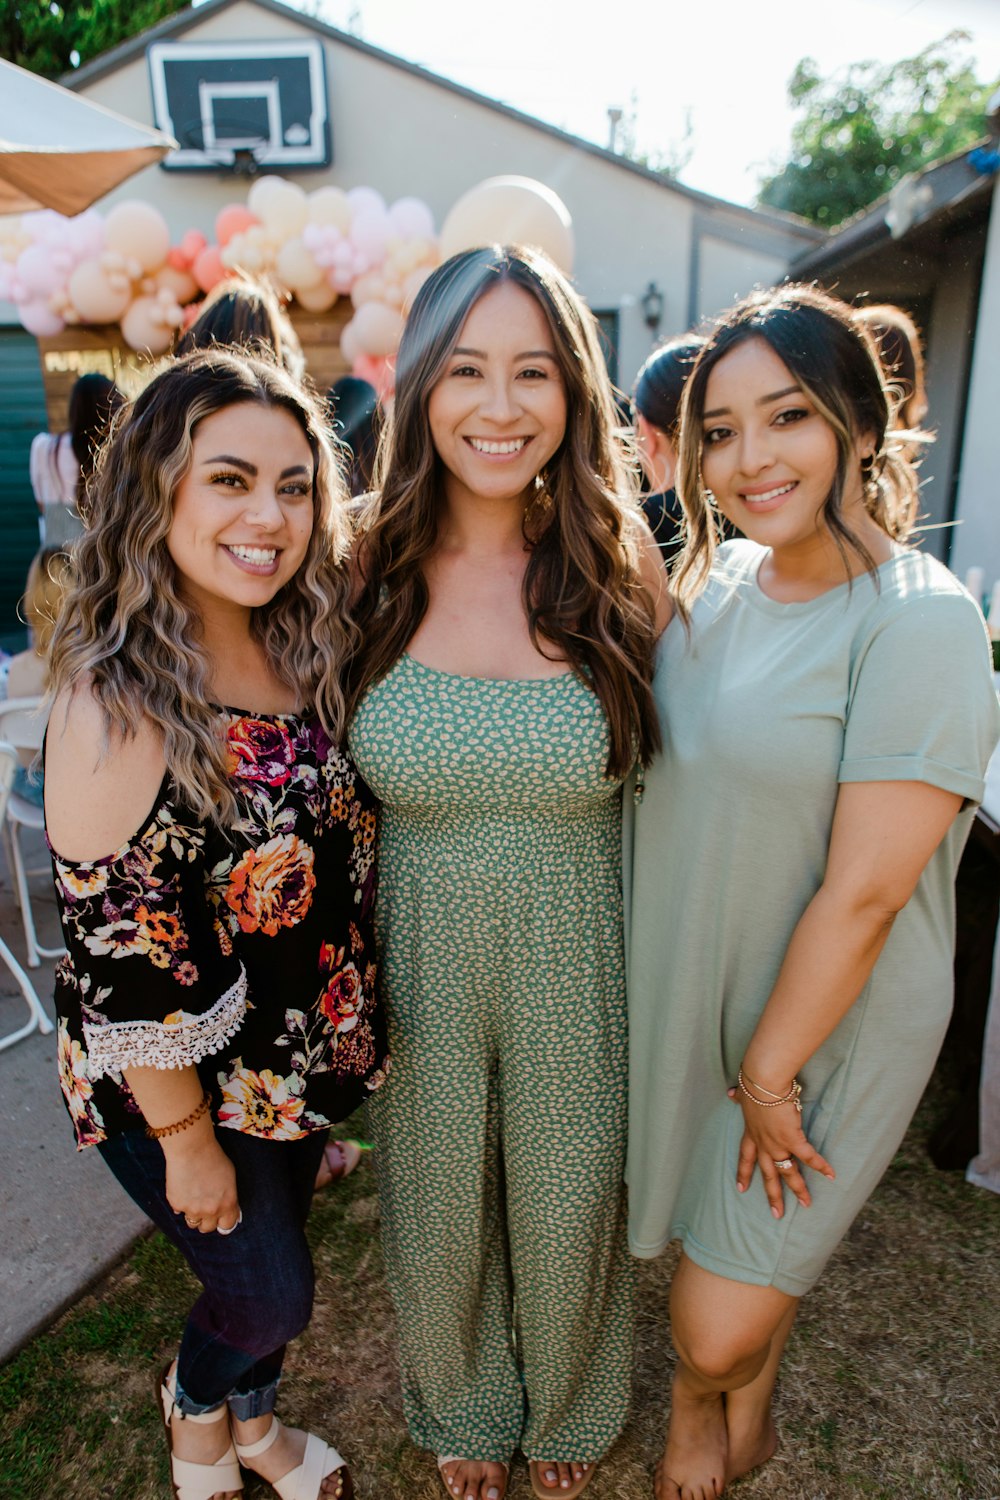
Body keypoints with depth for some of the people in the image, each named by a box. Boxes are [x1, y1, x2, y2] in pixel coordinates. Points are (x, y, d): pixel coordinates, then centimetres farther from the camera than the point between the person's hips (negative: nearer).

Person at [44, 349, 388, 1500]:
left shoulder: (302, 652, -6)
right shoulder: (117, 705, -28)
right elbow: (122, 962, -23)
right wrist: (185, 1142, -14)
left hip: (305, 1054, 6)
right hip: (188, 1089, -6)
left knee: (271, 1262, 27)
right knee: (271, 1291, 16)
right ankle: (195, 1404, 52)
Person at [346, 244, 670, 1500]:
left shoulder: (618, 574, -10)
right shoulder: (366, 574, -9)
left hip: (574, 959, 0)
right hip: (417, 957, 1)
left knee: (566, 1202, 23)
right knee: (437, 1204, 23)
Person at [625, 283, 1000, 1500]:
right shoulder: (715, 582, -1)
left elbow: (864, 891, -21)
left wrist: (771, 1070, -13)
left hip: (828, 1025, -5)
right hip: (687, 990, 6)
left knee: (719, 1328, 6)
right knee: (721, 1231, 24)